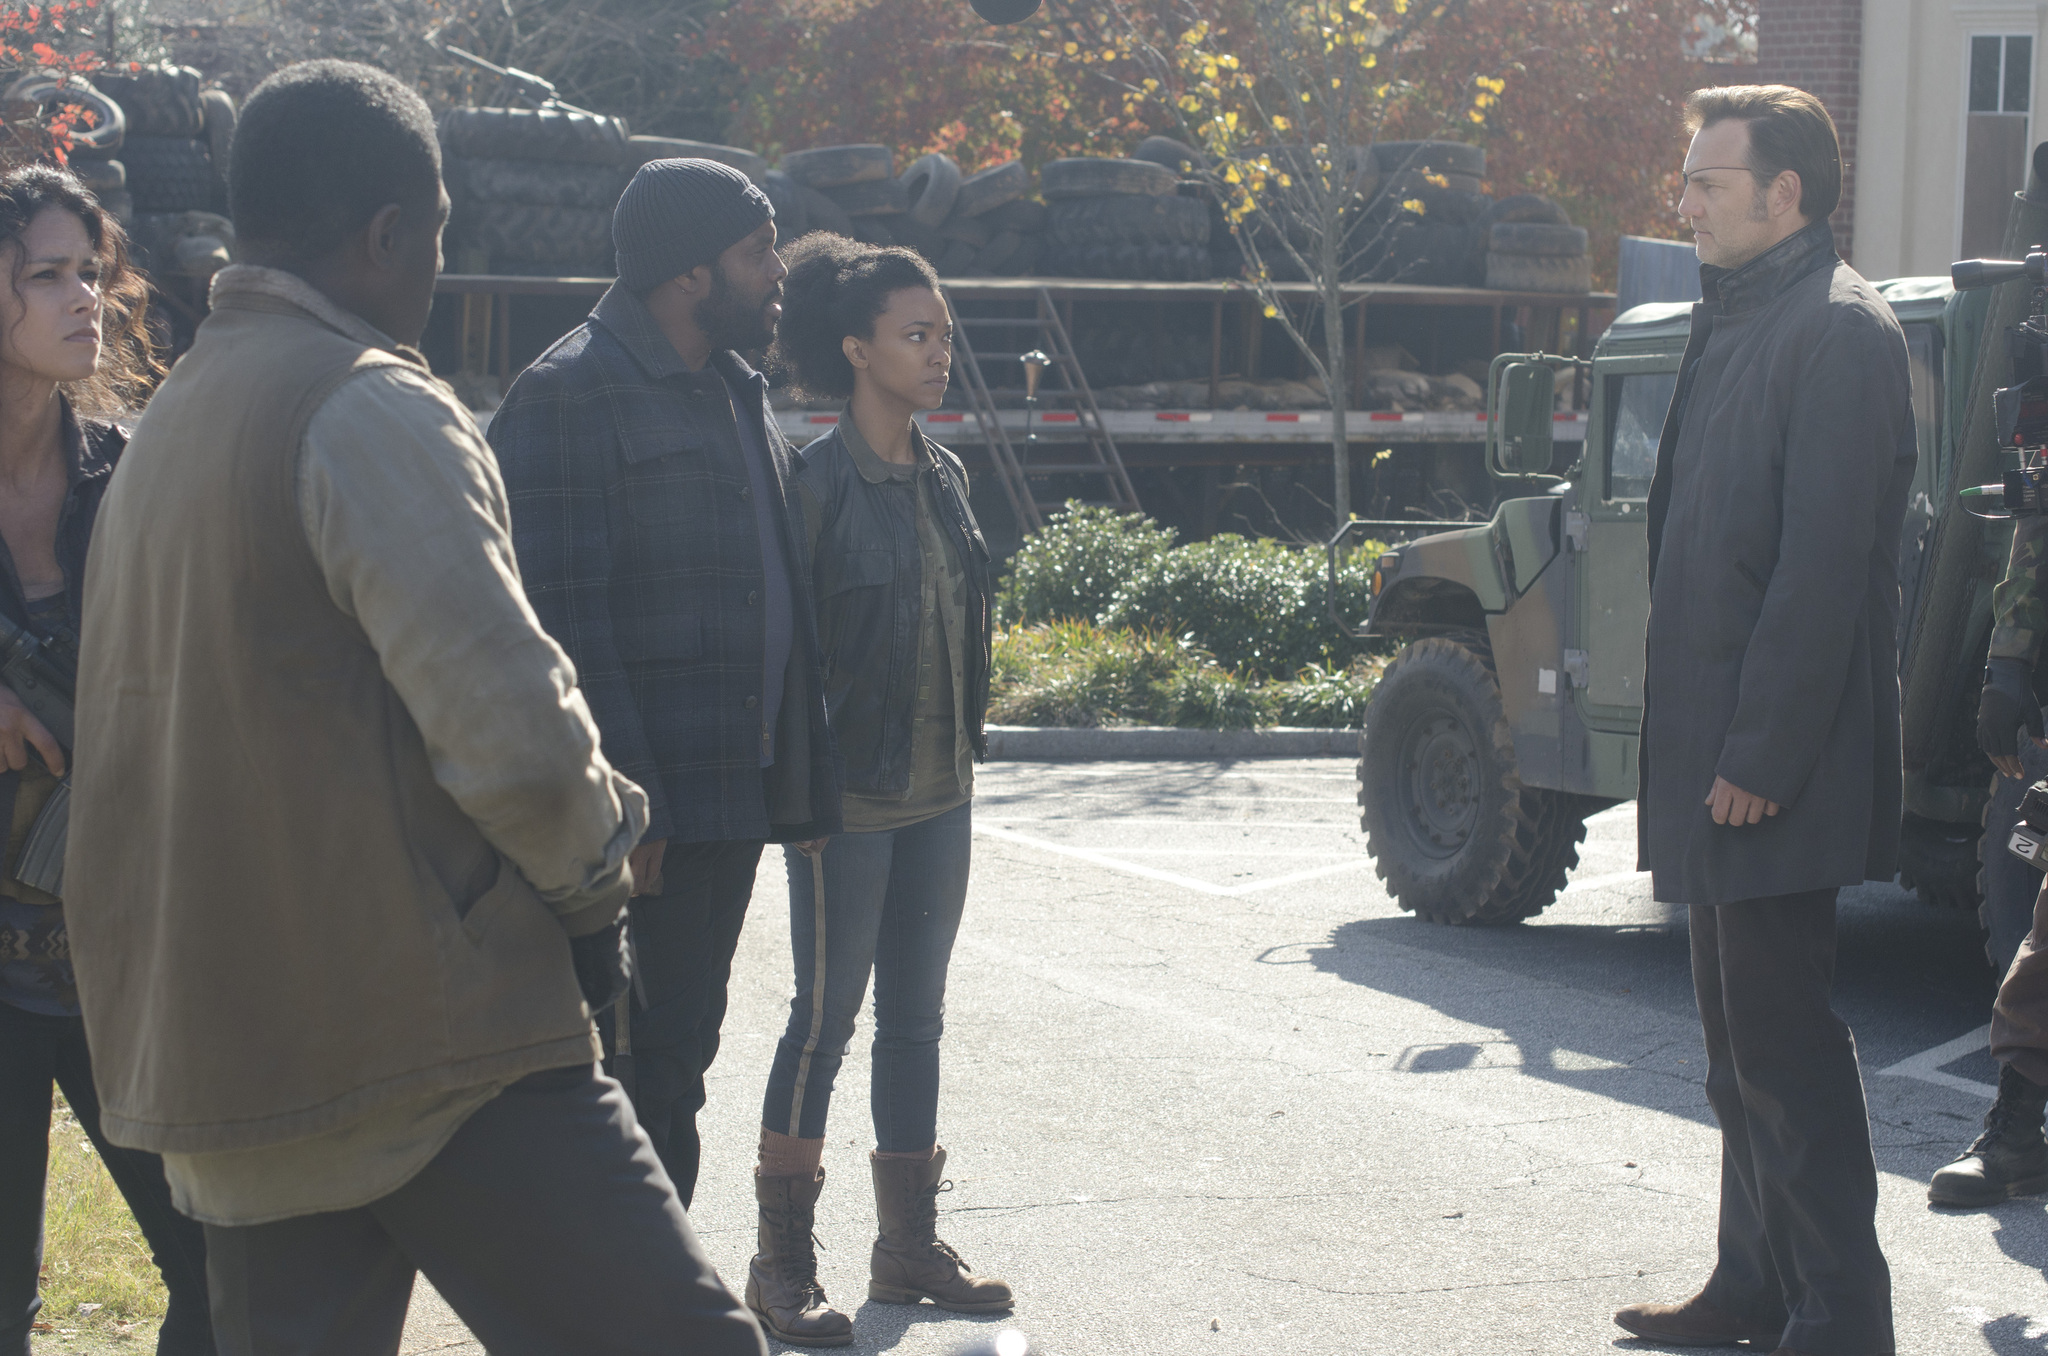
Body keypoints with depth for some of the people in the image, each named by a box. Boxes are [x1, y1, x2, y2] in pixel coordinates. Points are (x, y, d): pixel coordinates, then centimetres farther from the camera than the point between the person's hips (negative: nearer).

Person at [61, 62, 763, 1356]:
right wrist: (593, 891, -1)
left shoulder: (160, 434, 17)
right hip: (436, 1049, -9)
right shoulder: (371, 409, -11)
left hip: (222, 1062, 9)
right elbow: (515, 734, -19)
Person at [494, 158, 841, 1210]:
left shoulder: (737, 391, 18)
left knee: (681, 1056, 15)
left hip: (735, 799, 9)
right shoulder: (570, 396, -12)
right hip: (642, 811, -9)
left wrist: (801, 779, 17)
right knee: (644, 1074, -5)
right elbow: (562, 618, -18)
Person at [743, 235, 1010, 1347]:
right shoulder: (817, 481, -12)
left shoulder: (944, 477, 9)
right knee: (826, 1017, -1)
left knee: (915, 1017, 13)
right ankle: (783, 1267, 8)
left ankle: (909, 1247, 23)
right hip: (851, 797, -7)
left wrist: (963, 746, 14)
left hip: (940, 794, 7)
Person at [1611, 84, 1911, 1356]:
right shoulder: (1737, 321, 16)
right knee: (1740, 1036, 16)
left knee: (1784, 1039, -6)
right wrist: (1696, 746, 15)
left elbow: (1824, 564, -20)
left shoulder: (1837, 332, -14)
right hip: (1718, 749, 10)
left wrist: (1761, 758, -21)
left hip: (1779, 768, -10)